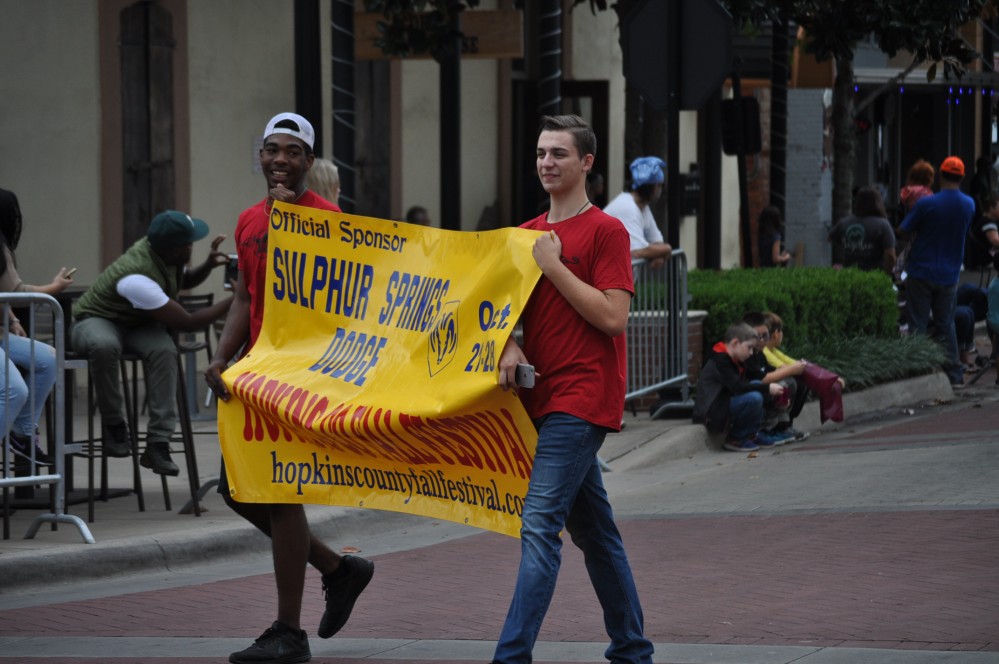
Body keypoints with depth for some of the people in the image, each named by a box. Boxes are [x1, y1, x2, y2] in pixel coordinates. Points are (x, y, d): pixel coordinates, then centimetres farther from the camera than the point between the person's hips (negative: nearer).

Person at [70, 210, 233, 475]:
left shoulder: (160, 251, -12)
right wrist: (232, 301, -26)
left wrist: (208, 265, -6)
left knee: (164, 350, -28)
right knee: (104, 345, -42)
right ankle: (113, 424, -20)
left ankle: (158, 442, -31)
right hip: (96, 321, -6)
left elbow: (185, 280, 14)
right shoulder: (136, 277, -35)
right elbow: (187, 323, -30)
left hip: (137, 324, 6)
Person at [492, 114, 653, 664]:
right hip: (544, 397, 8)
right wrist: (509, 347, -6)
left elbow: (613, 316, -14)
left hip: (582, 398, -8)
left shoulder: (606, 231, -6)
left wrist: (553, 266, -13)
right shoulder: (528, 234, 15)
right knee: (593, 531, 15)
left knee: (540, 524, -17)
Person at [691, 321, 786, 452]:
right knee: (754, 398, -25)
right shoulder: (720, 361, -16)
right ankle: (735, 439, -10)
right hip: (711, 415, -10)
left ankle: (752, 434, 5)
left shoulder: (734, 362, 17)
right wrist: (767, 388, -20)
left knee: (757, 384, 9)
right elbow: (737, 387, -25)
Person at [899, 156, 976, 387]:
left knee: (918, 324, 3)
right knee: (946, 325, 13)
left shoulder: (926, 204, -17)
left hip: (922, 274, -4)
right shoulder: (969, 205, -2)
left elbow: (903, 231, -9)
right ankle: (954, 374, 10)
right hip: (949, 275, 4)